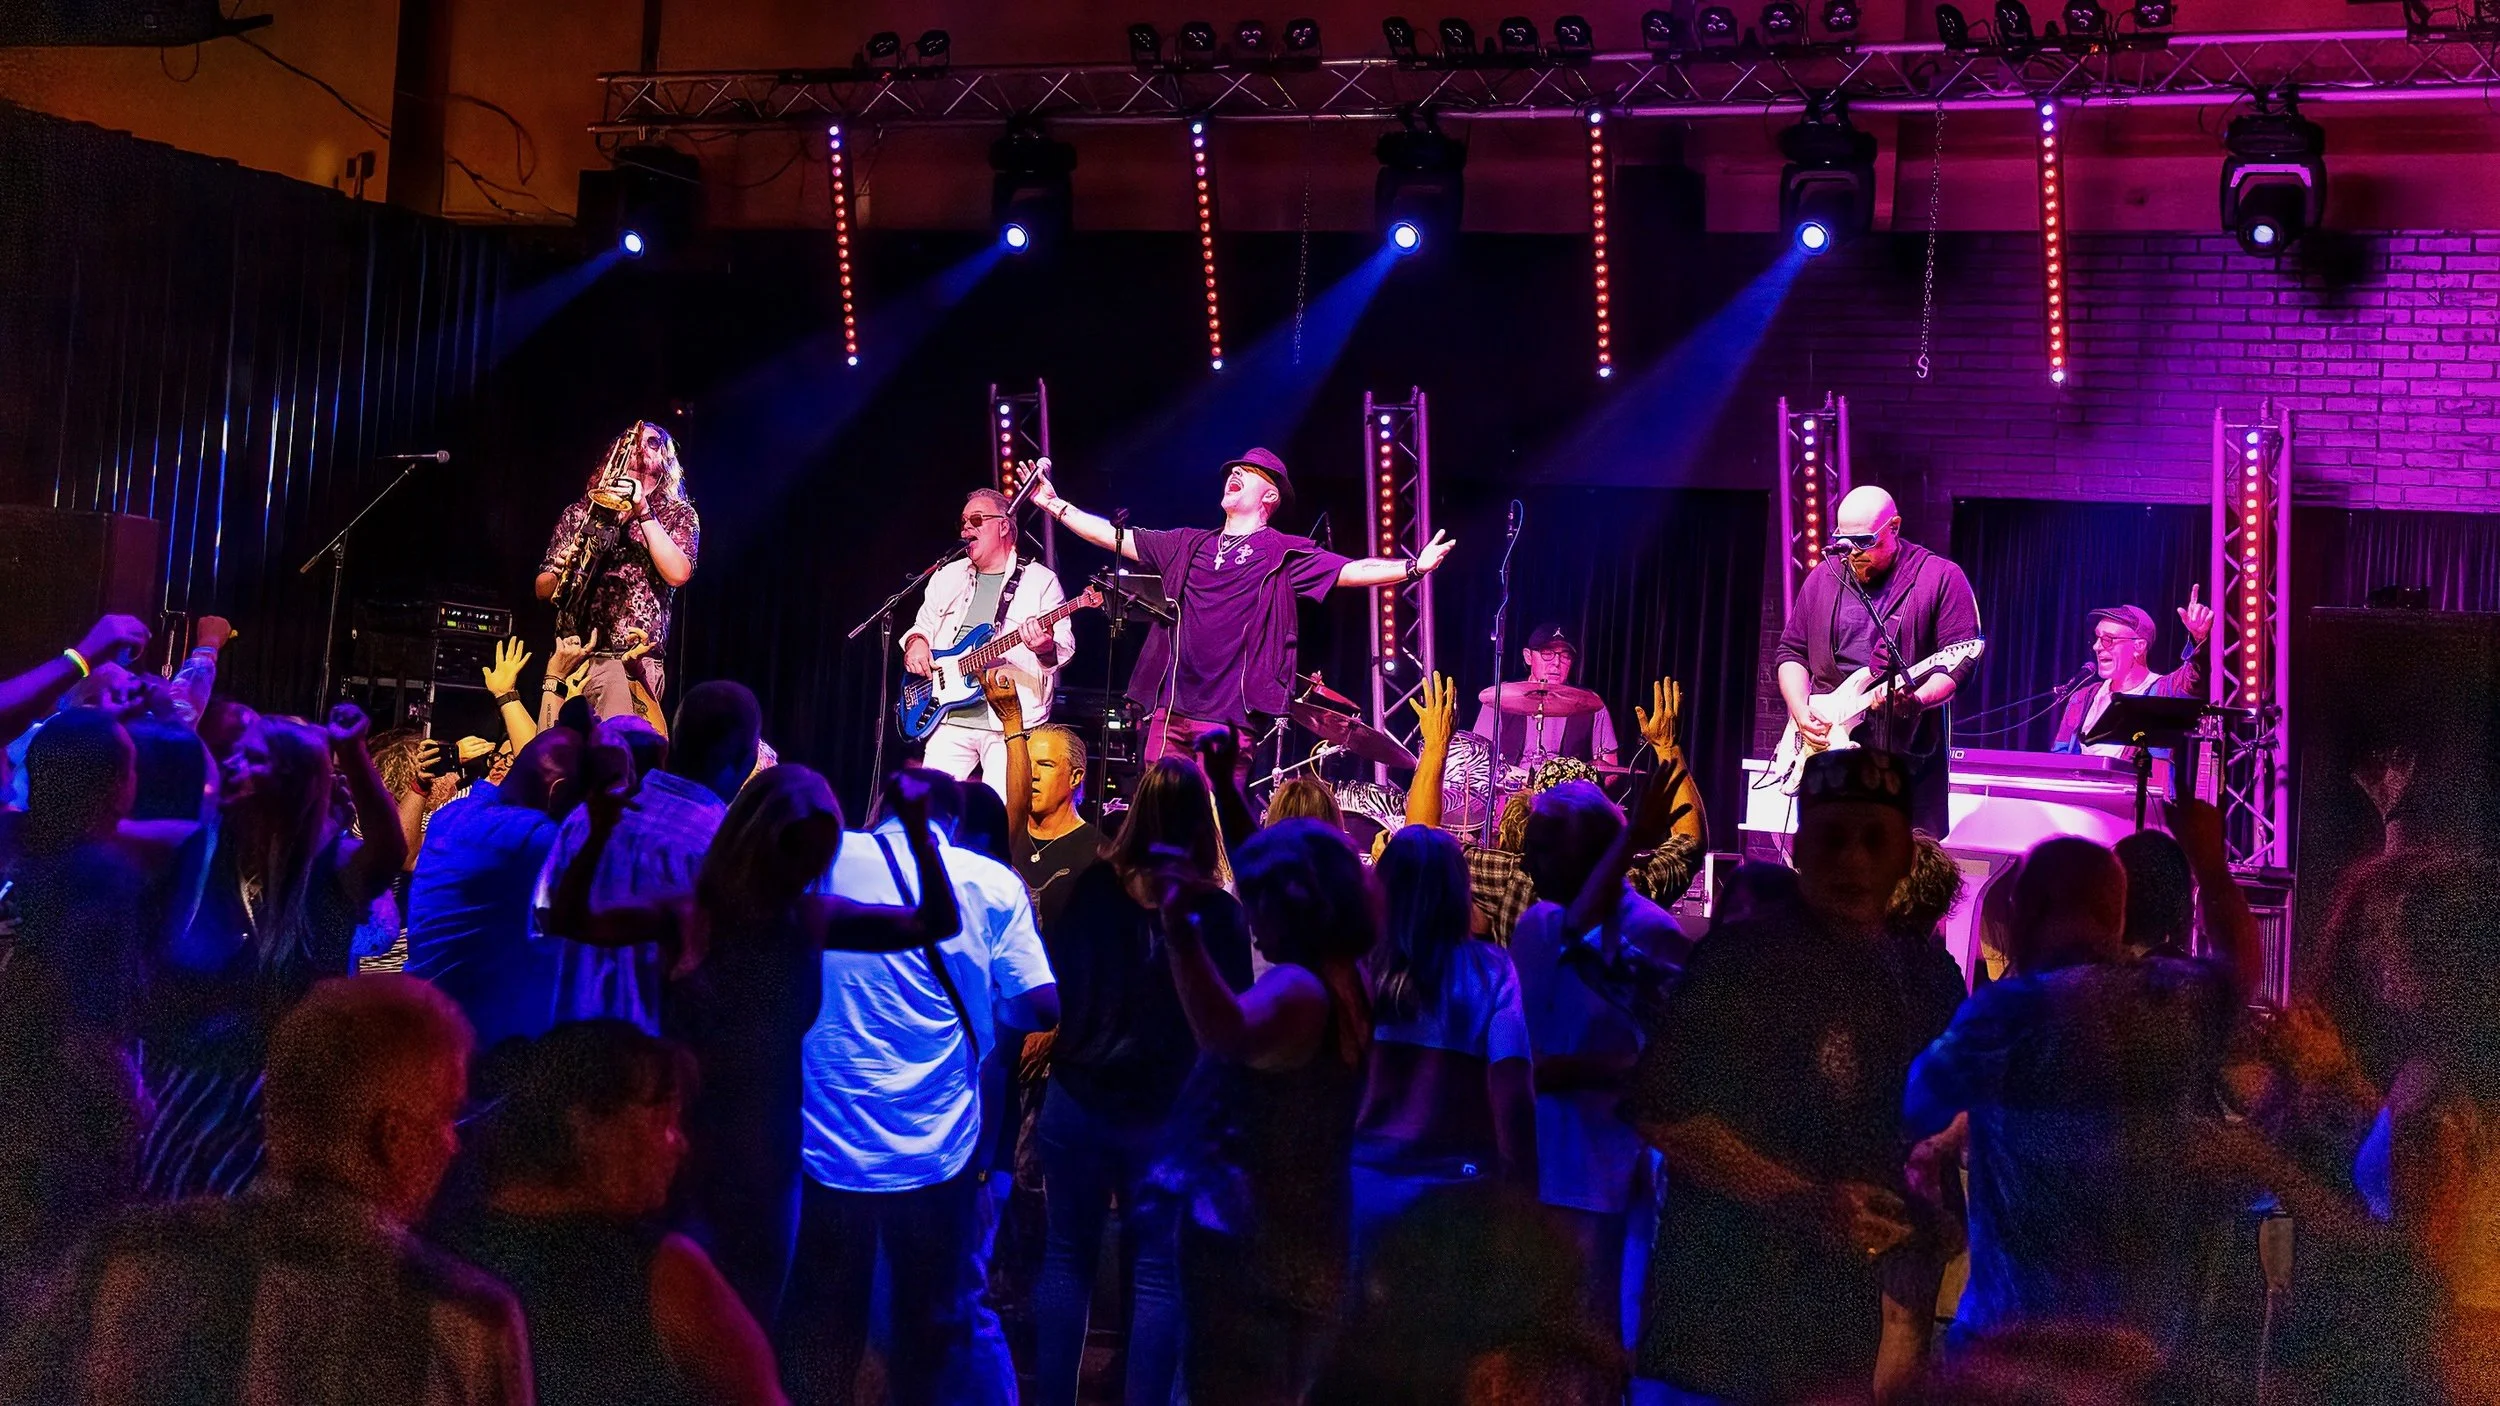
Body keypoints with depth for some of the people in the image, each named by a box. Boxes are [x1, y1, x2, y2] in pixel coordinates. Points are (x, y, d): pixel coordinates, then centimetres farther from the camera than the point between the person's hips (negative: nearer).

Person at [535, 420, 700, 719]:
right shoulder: (581, 512, 17)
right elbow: (542, 588, 17)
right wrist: (564, 575, -6)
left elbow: (677, 574, -7)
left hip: (635, 663, -3)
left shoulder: (678, 515, 12)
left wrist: (643, 511, -9)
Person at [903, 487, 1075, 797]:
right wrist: (916, 642, 2)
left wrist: (1046, 649, -27)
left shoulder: (1040, 580, 1)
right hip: (950, 719, 5)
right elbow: (922, 626, 25)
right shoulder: (948, 576, 16)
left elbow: (1065, 647, -4)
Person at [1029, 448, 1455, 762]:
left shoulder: (1284, 554, 2)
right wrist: (1055, 505, 23)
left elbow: (1354, 571, -8)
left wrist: (1414, 567, -22)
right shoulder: (1188, 545, 19)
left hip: (1228, 715, -5)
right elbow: (1116, 538, 23)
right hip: (1169, 707, 5)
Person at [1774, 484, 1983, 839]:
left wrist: (1919, 699, -24)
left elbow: (1960, 659, -7)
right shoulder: (1823, 578, 12)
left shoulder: (1941, 579, -1)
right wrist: (1801, 712, 1)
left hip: (1909, 753, -4)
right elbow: (1790, 650, 16)